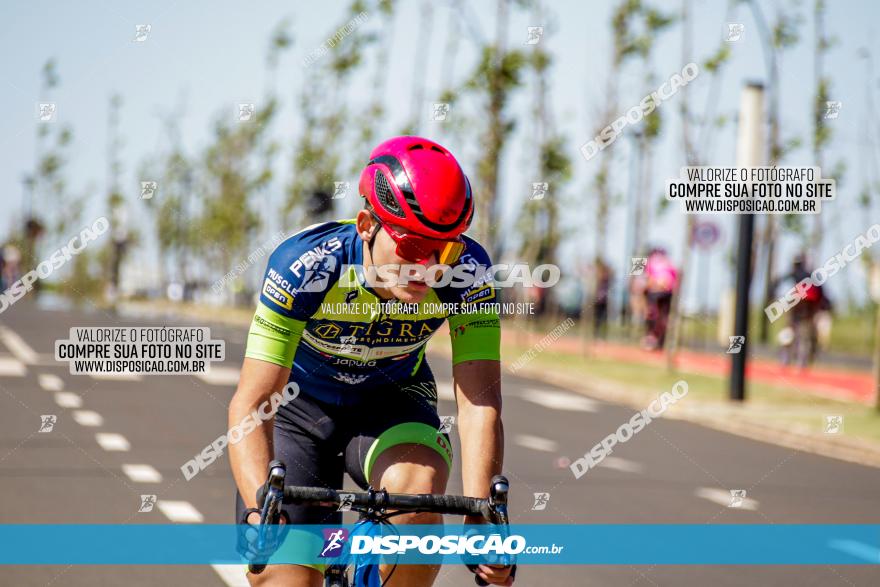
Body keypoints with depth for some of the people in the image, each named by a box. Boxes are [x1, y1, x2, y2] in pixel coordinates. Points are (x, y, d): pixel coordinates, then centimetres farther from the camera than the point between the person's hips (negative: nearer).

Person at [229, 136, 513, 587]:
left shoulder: (467, 272, -27)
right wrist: (259, 510, -53)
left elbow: (478, 402, -31)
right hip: (298, 403, -1)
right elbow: (251, 401, -38)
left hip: (390, 401, 1)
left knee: (417, 500, -31)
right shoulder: (305, 265, -34)